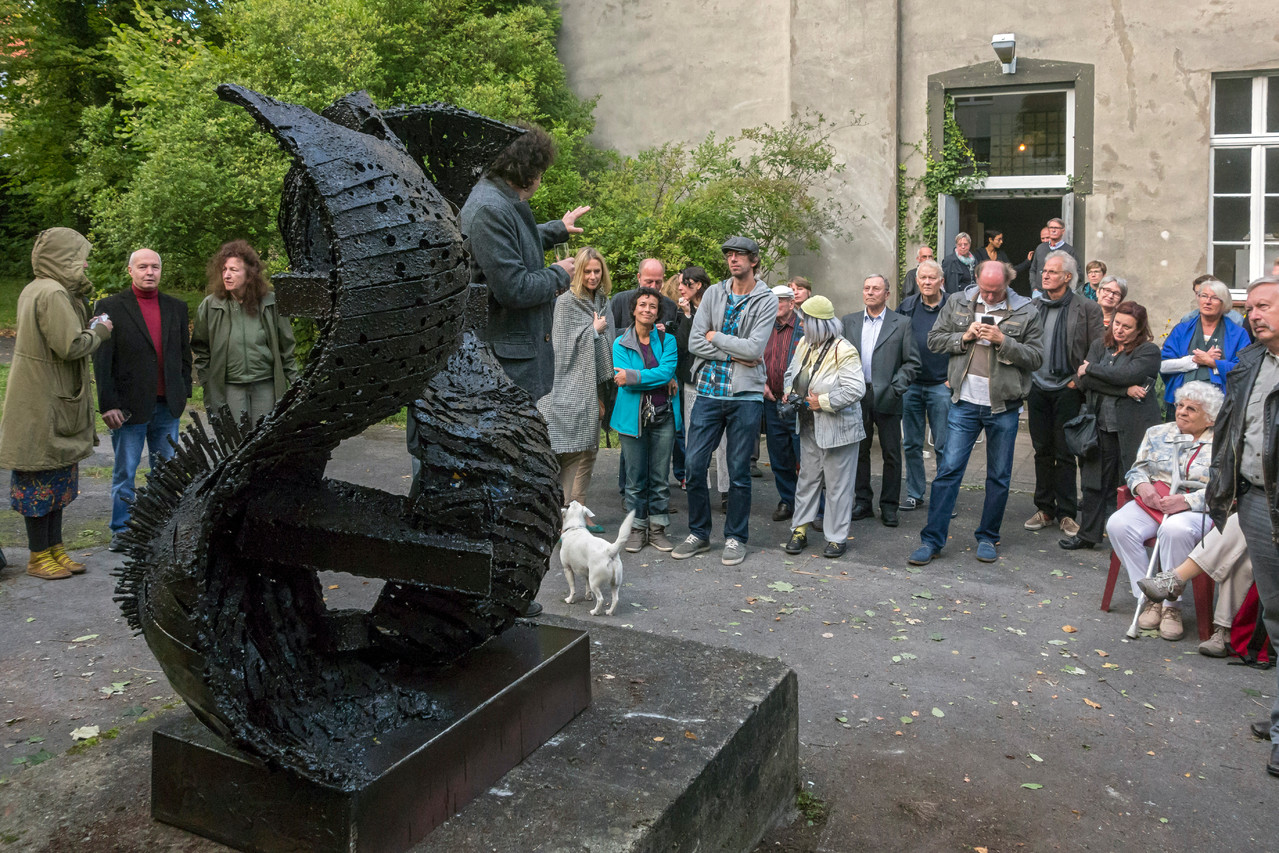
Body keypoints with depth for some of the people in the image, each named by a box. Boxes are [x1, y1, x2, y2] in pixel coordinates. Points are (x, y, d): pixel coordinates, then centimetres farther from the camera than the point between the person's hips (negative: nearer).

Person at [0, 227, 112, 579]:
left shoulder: (33, 290, 13)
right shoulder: (53, 293, -19)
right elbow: (71, 346, -23)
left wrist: (89, 326, 9)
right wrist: (99, 331, -6)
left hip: (53, 399, 10)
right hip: (46, 402, -10)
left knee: (57, 477, 15)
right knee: (44, 475, -1)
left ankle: (54, 548, 23)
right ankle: (39, 557, 9)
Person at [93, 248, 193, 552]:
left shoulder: (176, 307, 9)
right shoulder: (110, 307, -3)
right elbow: (102, 361, -6)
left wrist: (183, 393, 7)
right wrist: (108, 404, -11)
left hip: (167, 405, 4)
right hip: (129, 406, -3)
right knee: (124, 472, 6)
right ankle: (121, 530, 18)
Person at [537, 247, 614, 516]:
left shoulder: (602, 302, 15)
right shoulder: (566, 302, -6)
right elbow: (564, 345, -13)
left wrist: (604, 387, 13)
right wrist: (594, 330, -6)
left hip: (593, 388, 7)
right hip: (573, 389, -7)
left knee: (588, 451, 8)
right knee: (572, 453, -9)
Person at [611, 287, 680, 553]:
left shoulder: (667, 340, 6)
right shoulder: (620, 343, 3)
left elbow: (667, 370, -10)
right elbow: (623, 379, -10)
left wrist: (634, 377, -16)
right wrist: (663, 381, -11)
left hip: (663, 415, 1)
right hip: (633, 416, -1)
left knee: (660, 477, 6)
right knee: (635, 478, 3)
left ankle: (657, 528, 16)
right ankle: (637, 528, 14)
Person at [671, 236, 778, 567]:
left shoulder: (766, 300, -1)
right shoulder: (713, 293, 7)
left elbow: (754, 348, -14)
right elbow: (694, 343, -1)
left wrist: (715, 336, -6)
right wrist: (733, 354, -9)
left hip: (745, 395, -3)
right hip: (708, 392, 3)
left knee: (739, 471, 5)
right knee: (695, 465, 3)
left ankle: (736, 537, 19)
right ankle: (698, 533, 18)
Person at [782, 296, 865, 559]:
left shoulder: (843, 351, -19)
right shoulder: (805, 344, 6)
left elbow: (855, 389, -25)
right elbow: (791, 372, 21)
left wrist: (823, 401, -20)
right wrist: (789, 391, 2)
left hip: (837, 428, -8)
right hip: (810, 427, 8)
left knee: (837, 483, 2)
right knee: (807, 477, 15)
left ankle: (837, 538, 13)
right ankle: (800, 530, 24)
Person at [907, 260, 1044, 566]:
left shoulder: (1026, 312, -1)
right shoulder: (957, 303, 4)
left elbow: (1036, 357, -3)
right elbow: (934, 339, 8)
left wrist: (1003, 341, -16)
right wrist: (964, 337, -9)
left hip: (1003, 406, 0)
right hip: (965, 403, 0)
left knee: (999, 476, 9)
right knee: (948, 470, -3)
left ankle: (988, 538, 24)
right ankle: (931, 540, 3)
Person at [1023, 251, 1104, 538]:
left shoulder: (1087, 308, -3)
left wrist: (1078, 380, -11)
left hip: (1066, 390, -4)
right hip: (1037, 388, 4)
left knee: (1064, 454, 1)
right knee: (1042, 451, 9)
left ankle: (1066, 514, 11)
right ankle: (1045, 509, 19)